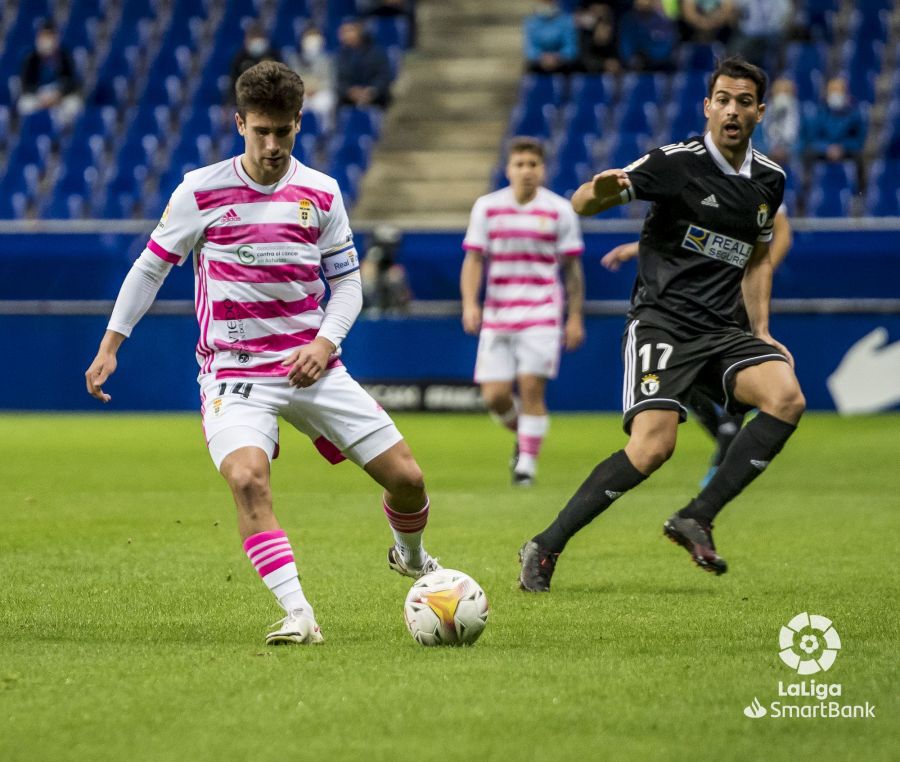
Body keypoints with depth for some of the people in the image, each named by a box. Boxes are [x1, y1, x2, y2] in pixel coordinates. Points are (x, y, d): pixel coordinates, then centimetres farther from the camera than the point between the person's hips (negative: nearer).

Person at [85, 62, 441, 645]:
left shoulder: (321, 194, 2)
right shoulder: (201, 191, -5)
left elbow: (347, 282, 10)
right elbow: (151, 267, 6)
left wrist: (325, 343, -7)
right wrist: (110, 346, 3)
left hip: (310, 366, 3)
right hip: (234, 371, -2)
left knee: (406, 476, -1)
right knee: (247, 477, -31)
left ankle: (411, 556, 34)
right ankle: (299, 616, -28)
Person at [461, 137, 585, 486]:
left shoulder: (559, 210, 0)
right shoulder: (487, 207, 4)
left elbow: (572, 267, 5)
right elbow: (473, 259, 4)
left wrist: (575, 316, 3)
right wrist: (469, 303, -10)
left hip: (541, 313, -2)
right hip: (497, 314, 2)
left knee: (531, 388, -12)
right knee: (494, 396, -2)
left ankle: (527, 461, -3)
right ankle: (523, 435, 28)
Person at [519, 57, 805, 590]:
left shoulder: (769, 180, 10)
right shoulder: (678, 162, -9)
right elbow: (581, 205, -12)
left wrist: (763, 333, 15)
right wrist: (599, 191, -36)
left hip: (721, 331, 6)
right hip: (661, 322, -6)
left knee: (787, 397, -22)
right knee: (653, 447, -23)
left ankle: (697, 520, -14)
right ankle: (546, 548, -9)